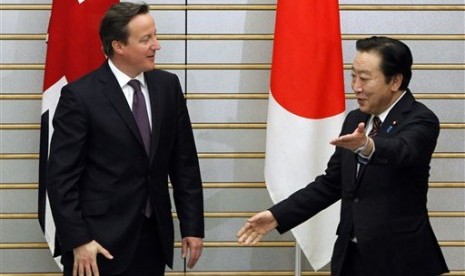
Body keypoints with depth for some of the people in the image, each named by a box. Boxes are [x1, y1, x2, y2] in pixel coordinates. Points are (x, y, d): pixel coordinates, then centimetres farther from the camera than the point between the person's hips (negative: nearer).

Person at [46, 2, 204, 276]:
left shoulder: (168, 86, 5)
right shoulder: (80, 96, -10)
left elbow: (184, 162, 9)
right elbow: (61, 176, -9)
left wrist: (193, 225, 6)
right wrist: (77, 241, -14)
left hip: (154, 236, 4)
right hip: (102, 241, -4)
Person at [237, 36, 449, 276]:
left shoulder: (421, 121, -11)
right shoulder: (355, 120, 10)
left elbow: (401, 151, -33)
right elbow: (332, 182, 16)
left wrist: (367, 146, -54)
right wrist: (278, 215, 7)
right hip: (350, 256, 6)